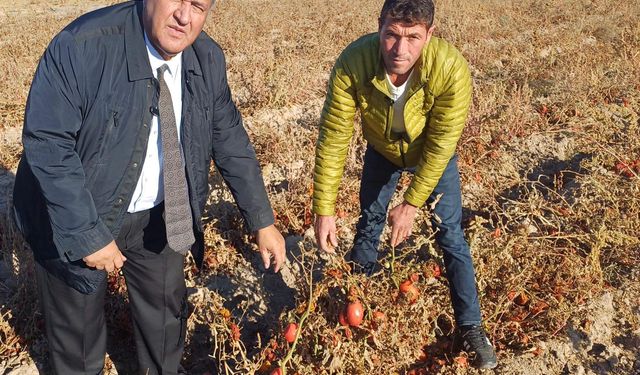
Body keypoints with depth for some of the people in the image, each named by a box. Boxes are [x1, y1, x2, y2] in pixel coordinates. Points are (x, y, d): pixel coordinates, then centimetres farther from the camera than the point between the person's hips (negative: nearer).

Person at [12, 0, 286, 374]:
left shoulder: (208, 59, -10)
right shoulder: (82, 46, -28)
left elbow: (229, 139, -2)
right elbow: (46, 144, -27)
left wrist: (262, 221, -3)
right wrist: (88, 235, -28)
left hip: (159, 216, 4)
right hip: (76, 216, -4)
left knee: (166, 311, 21)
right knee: (78, 323, 17)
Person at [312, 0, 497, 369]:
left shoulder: (451, 69, -40)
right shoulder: (352, 63, -36)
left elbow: (441, 146, -30)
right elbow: (334, 138, -28)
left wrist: (412, 204, -26)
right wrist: (325, 209, -25)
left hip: (433, 155, -2)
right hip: (382, 151, 2)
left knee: (451, 236, -1)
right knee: (368, 225, 16)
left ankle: (471, 327, 15)